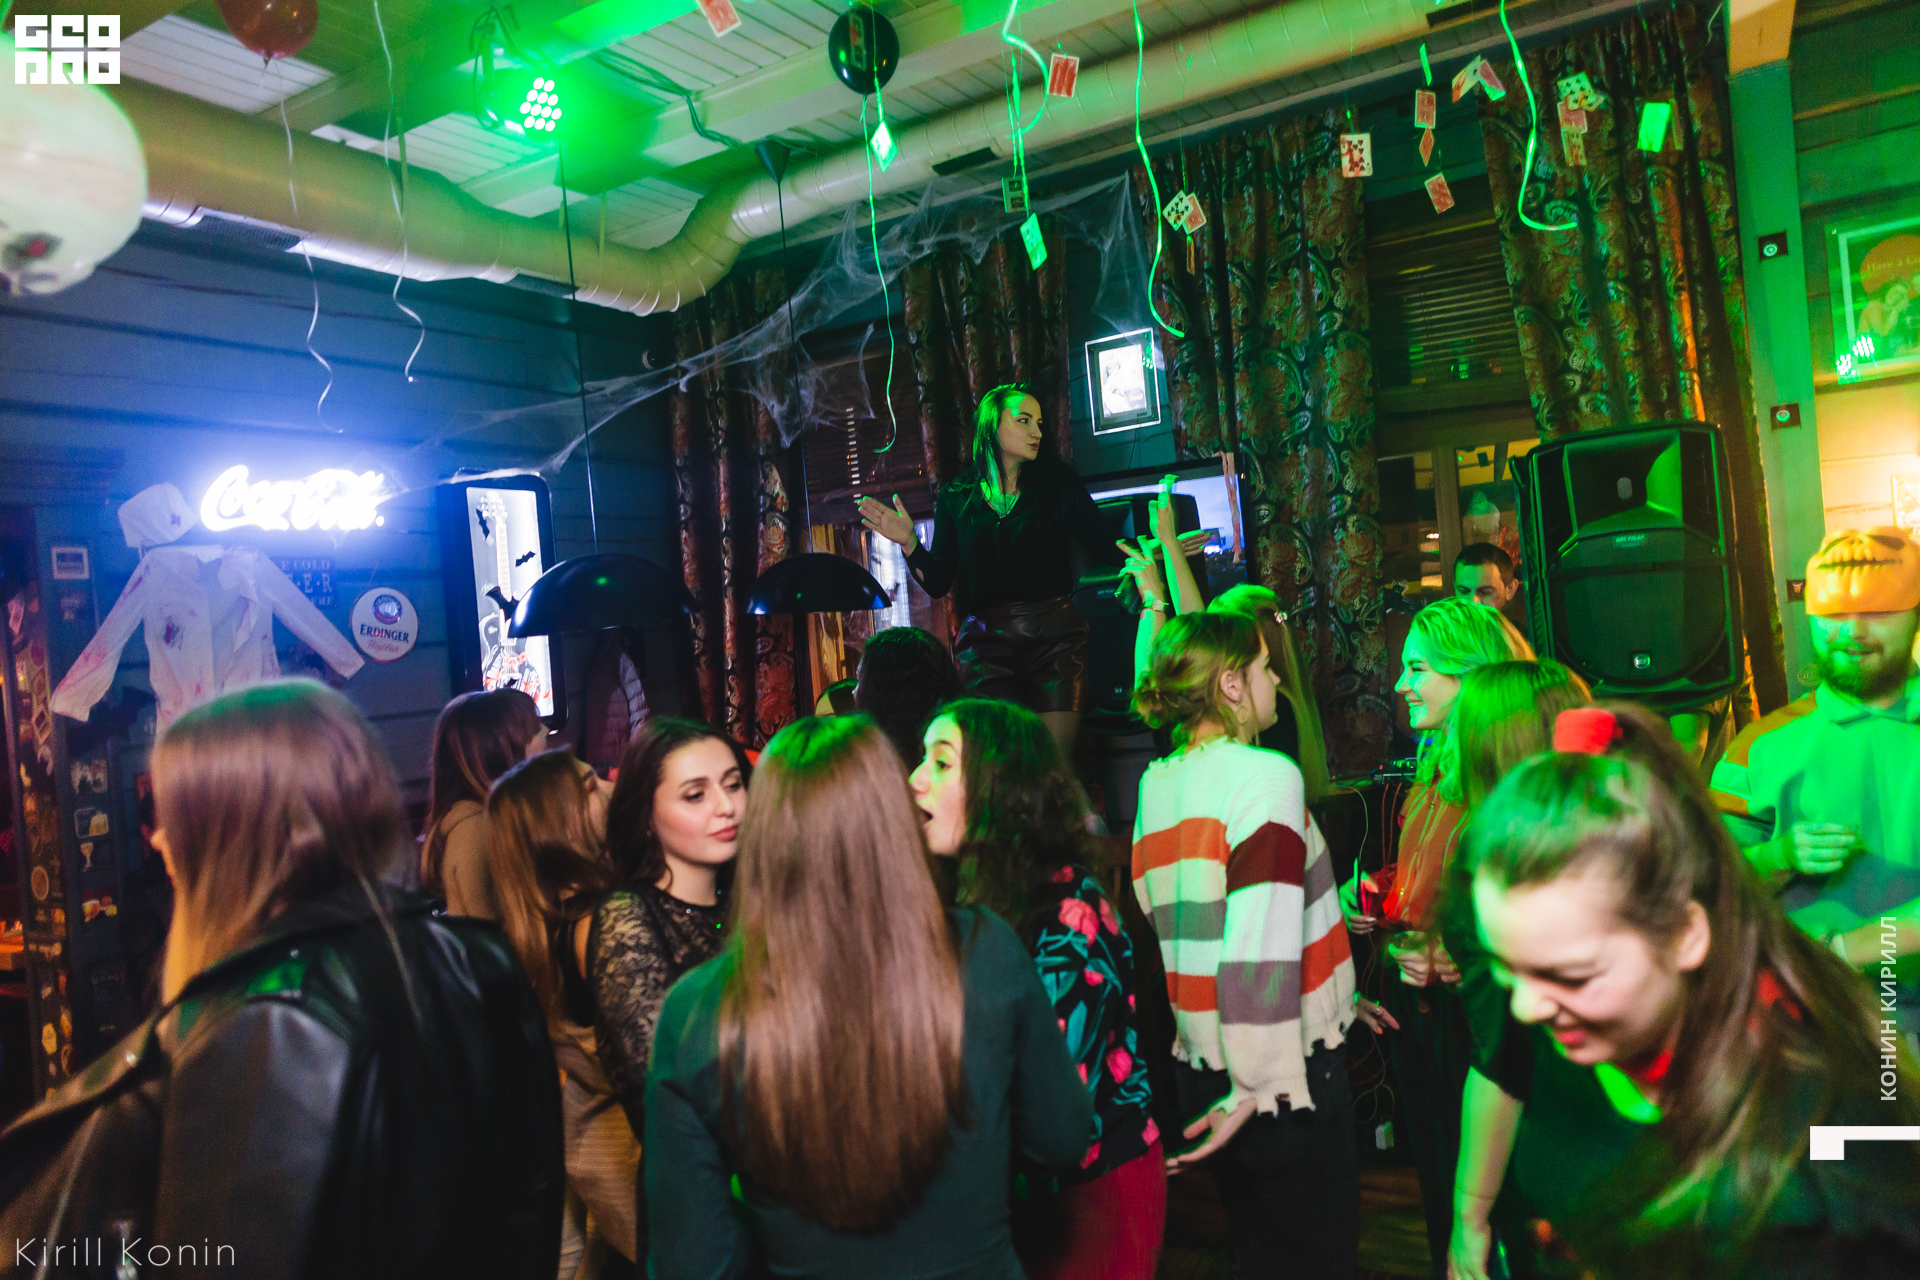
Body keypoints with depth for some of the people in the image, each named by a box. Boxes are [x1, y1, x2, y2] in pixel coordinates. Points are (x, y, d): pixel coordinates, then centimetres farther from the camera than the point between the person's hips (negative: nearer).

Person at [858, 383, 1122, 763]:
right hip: (986, 642, 0)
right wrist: (909, 542, -8)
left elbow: (1105, 548, 4)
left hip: (1055, 637, 0)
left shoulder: (1057, 481, 9)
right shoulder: (956, 497, 9)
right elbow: (937, 583, 7)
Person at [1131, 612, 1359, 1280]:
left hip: (1196, 1068, 7)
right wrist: (1258, 1085, -20)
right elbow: (1261, 941, -25)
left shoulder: (1156, 785, 5)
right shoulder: (1267, 775, -16)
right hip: (1287, 1069, -7)